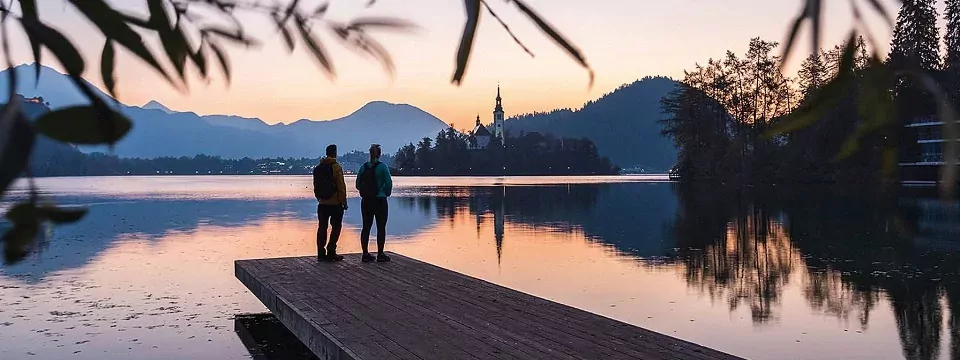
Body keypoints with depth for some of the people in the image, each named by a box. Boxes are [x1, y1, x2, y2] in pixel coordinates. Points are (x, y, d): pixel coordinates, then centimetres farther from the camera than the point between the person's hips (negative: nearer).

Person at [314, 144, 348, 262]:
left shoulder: (318, 168, 7)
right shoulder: (336, 167, -12)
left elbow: (316, 186, 12)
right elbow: (341, 186, -14)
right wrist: (344, 202, -6)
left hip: (322, 203, 6)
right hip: (335, 203, -6)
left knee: (322, 228, 9)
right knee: (336, 227, 2)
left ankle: (321, 253, 10)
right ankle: (331, 252, -3)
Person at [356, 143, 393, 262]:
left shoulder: (363, 167, 2)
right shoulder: (382, 167, -11)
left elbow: (358, 185, 4)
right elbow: (389, 183, -14)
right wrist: (387, 194, 4)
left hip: (366, 201, 4)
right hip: (380, 201, -4)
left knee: (366, 227, 9)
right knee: (381, 227, 3)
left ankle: (365, 254, 12)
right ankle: (380, 254, 4)